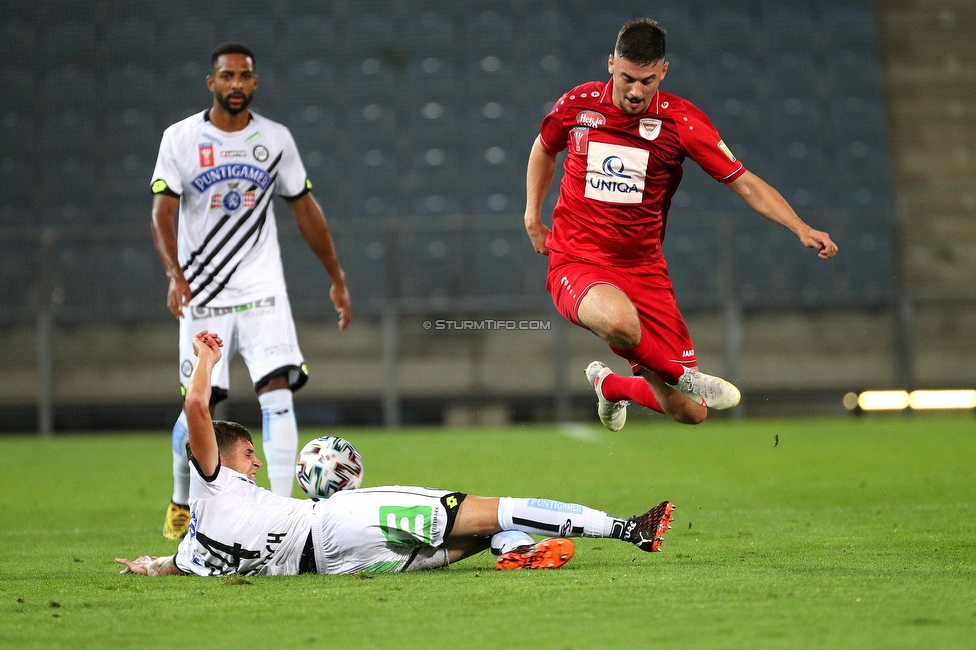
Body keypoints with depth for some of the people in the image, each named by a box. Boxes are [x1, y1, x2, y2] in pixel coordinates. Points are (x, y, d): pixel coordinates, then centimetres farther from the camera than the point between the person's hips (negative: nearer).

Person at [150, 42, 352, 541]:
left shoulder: (276, 140, 4)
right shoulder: (181, 138, -3)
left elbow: (306, 210, 12)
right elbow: (162, 214, -8)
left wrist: (337, 279, 12)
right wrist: (175, 275, -24)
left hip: (262, 290, 1)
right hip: (202, 293, -1)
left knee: (278, 389, -14)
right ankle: (181, 504, 25)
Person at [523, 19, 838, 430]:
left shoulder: (681, 120, -7)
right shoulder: (578, 104, -3)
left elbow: (745, 183, -5)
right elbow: (545, 149, 21)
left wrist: (802, 230, -17)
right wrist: (532, 215, 13)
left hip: (644, 270, 2)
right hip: (576, 263, -2)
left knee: (690, 412, -2)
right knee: (620, 319, -42)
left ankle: (612, 387, 31)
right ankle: (683, 375, -10)